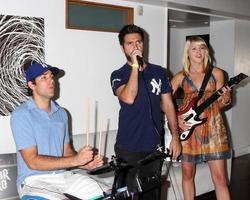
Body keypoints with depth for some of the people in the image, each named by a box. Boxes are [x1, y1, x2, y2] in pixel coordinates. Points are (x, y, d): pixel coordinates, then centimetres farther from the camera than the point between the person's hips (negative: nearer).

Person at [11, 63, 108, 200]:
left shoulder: (61, 113, 12)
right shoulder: (21, 115, -10)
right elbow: (33, 161, -16)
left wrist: (85, 163, -6)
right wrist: (75, 160, -19)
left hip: (64, 176, 6)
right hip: (34, 181, -6)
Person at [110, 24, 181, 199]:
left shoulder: (159, 72, 8)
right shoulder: (118, 75, -1)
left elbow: (168, 105, 9)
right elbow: (128, 98, -21)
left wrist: (175, 136, 3)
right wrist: (135, 66, -16)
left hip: (154, 147, 3)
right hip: (128, 149, -3)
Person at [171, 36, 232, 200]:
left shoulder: (216, 73, 4)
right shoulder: (181, 77, 3)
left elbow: (218, 104, 10)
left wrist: (225, 100, -12)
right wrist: (176, 118, -8)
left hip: (212, 126, 0)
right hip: (187, 126, 0)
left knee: (220, 177, -2)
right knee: (188, 174, 8)